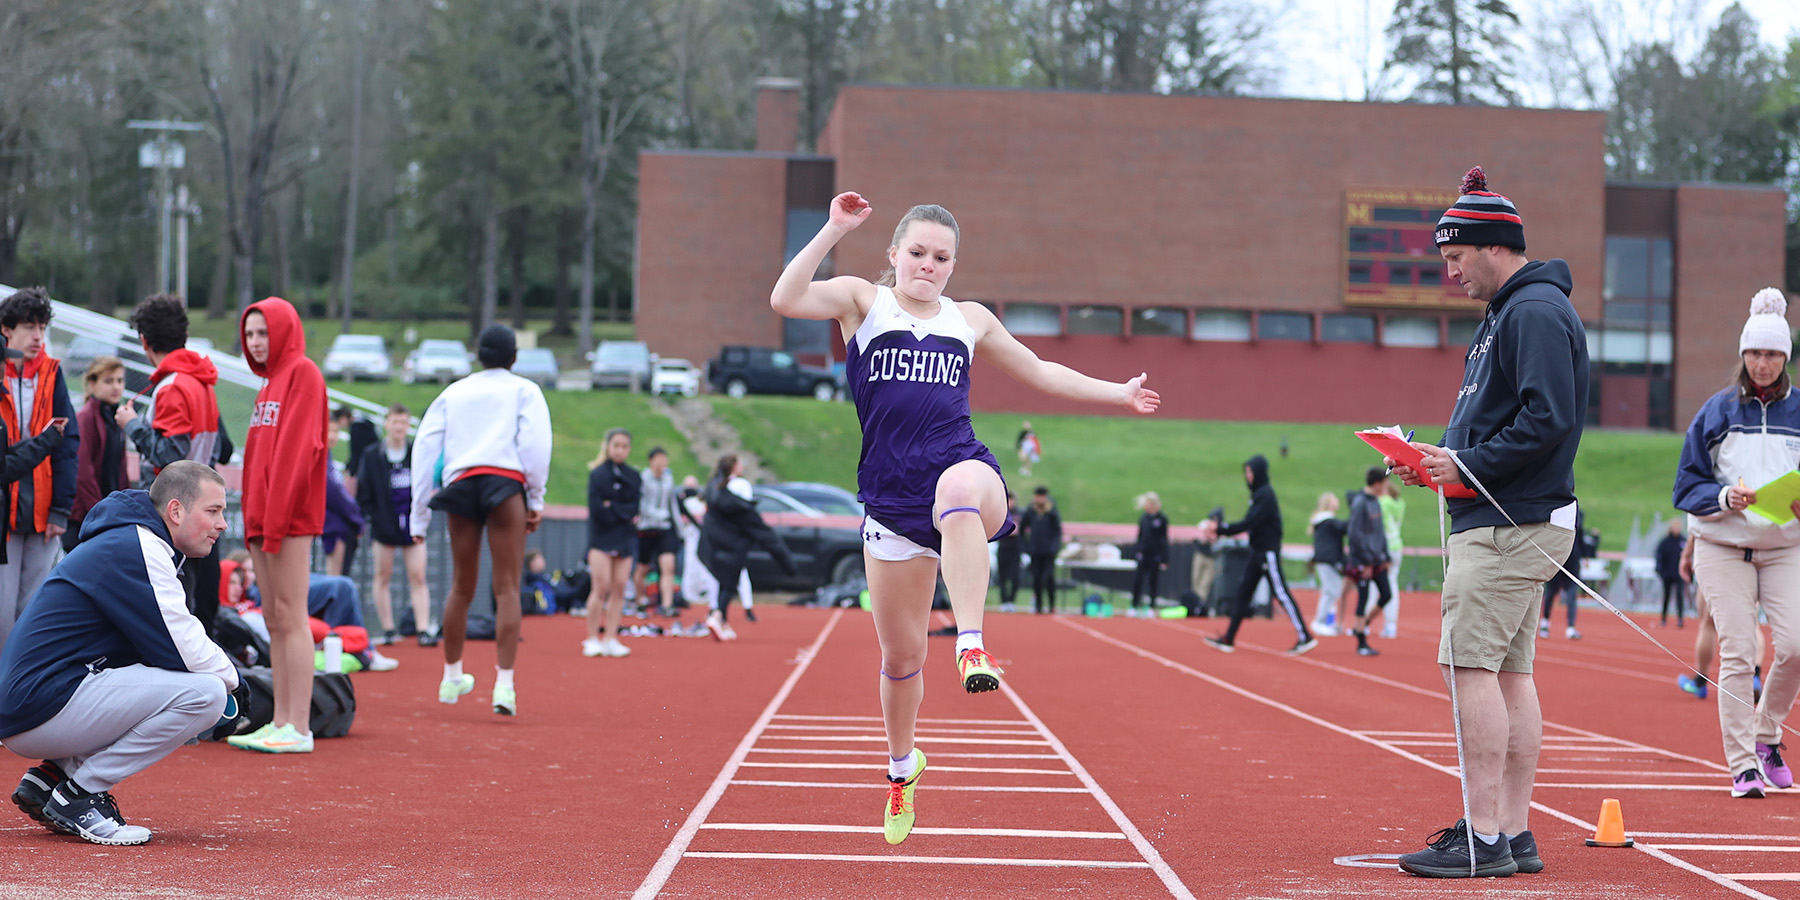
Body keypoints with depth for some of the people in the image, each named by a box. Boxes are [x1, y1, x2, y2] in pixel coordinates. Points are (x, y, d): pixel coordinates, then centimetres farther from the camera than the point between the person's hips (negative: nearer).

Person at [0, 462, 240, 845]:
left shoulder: (130, 541, 19)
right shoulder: (138, 549, -13)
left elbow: (172, 637, 22)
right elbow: (184, 651, -18)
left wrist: (219, 667, 3)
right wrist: (232, 677, 2)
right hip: (41, 709, -10)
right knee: (204, 692, -18)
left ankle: (51, 776, 12)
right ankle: (78, 795, -10)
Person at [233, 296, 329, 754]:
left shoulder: (303, 375, -7)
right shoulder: (270, 381, 20)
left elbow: (298, 450, -16)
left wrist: (277, 516, -20)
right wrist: (253, 518, 14)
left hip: (290, 517, -9)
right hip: (264, 517, 9)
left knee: (290, 616, -10)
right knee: (273, 617, 8)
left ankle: (299, 729, -10)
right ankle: (281, 722, 11)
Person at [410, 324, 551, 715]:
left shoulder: (453, 393, 22)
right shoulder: (524, 390, 14)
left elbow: (424, 449, 15)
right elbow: (535, 444, -2)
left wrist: (419, 516, 17)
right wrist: (535, 500, 1)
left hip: (459, 486, 3)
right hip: (504, 481, -3)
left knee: (461, 588, 16)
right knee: (507, 588, -6)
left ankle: (452, 676, 29)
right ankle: (504, 683, -16)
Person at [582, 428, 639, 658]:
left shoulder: (634, 477, 11)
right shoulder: (598, 474, -2)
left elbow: (635, 508, 1)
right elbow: (597, 509, -11)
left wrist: (612, 508, -11)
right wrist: (625, 514, -7)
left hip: (625, 539, 4)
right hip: (601, 538, -4)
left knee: (619, 589, 0)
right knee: (602, 587, -12)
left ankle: (610, 639, 3)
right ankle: (592, 639, -6)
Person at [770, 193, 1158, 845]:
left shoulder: (970, 320, 17)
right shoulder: (862, 301, 8)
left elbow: (1040, 373, 31)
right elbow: (785, 300, -10)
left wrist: (1116, 394, 32)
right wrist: (834, 230, -15)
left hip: (963, 468, 0)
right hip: (892, 502, 0)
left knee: (960, 487, -41)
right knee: (901, 655, 6)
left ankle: (971, 645, -49)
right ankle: (901, 767, 34)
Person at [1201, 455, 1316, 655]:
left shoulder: (1266, 496, -15)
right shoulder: (1258, 494, 13)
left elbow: (1248, 524, -20)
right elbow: (1249, 523, 14)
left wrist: (1221, 529, -17)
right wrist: (1219, 530, 6)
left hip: (1268, 552, -10)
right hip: (1258, 552, 10)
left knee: (1281, 593, -7)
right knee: (1243, 591, 8)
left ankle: (1305, 637, -3)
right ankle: (1229, 639, 9)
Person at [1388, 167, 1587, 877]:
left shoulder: (1536, 312, -13)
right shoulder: (1506, 312, 20)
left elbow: (1549, 420, -23)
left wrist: (1466, 465, -18)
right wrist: (1439, 463, 10)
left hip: (1510, 526, -11)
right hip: (1505, 521, 11)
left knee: (1472, 666, -12)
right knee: (1510, 672, 10)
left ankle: (1483, 839, -12)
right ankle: (1512, 833, 12)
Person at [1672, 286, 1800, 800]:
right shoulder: (1717, 411, 4)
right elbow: (1688, 487, 4)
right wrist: (1726, 497, -15)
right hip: (1724, 548, -1)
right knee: (1737, 654, -8)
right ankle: (1743, 765, -2)